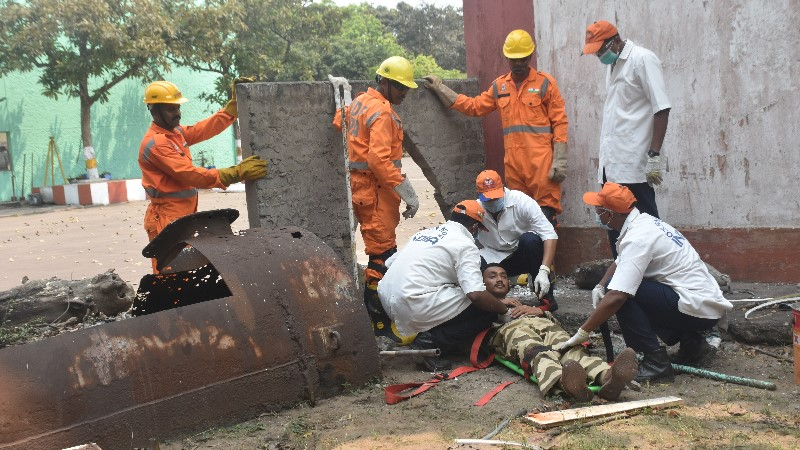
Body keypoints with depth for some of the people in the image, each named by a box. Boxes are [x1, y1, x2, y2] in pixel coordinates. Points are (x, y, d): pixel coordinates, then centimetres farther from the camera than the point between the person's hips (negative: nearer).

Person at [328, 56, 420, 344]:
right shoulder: (382, 112, -15)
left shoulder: (359, 102, 14)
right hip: (376, 189, -10)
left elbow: (340, 123, 34)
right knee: (382, 254, -10)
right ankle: (380, 324, -9)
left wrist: (343, 94, 47)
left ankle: (376, 311, 24)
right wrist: (408, 194, -21)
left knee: (381, 250, 16)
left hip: (361, 187, 10)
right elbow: (380, 160, -24)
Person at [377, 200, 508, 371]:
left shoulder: (427, 231, 19)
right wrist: (504, 309, 0)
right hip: (415, 308, -9)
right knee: (487, 309, -2)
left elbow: (389, 263, 21)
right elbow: (477, 294, -17)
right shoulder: (465, 244, -4)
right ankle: (431, 342, -9)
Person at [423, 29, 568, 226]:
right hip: (512, 164, 5)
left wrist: (559, 161, -9)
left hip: (541, 163, -5)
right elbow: (472, 106, 22)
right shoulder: (499, 86, 16)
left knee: (546, 218, -9)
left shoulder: (545, 83, 2)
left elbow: (560, 123, -1)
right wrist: (440, 88, 20)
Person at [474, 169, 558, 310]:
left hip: (526, 254, -1)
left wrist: (544, 271, -38)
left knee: (530, 239, -35)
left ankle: (546, 297, -19)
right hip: (495, 258, 1)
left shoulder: (522, 202, -21)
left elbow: (549, 235, -26)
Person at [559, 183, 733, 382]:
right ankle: (692, 344, 16)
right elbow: (619, 263, 24)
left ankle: (656, 362, -14)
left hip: (698, 309, -10)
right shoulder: (645, 221, 9)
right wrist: (599, 286, 5)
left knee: (621, 292, -16)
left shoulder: (638, 238, -20)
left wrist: (582, 332, -21)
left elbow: (616, 297, -28)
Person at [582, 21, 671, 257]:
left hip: (634, 162, -8)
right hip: (613, 162, 8)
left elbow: (661, 109, -13)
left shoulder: (643, 59, -8)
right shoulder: (612, 65, 16)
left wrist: (654, 155, -18)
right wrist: (604, 155, 18)